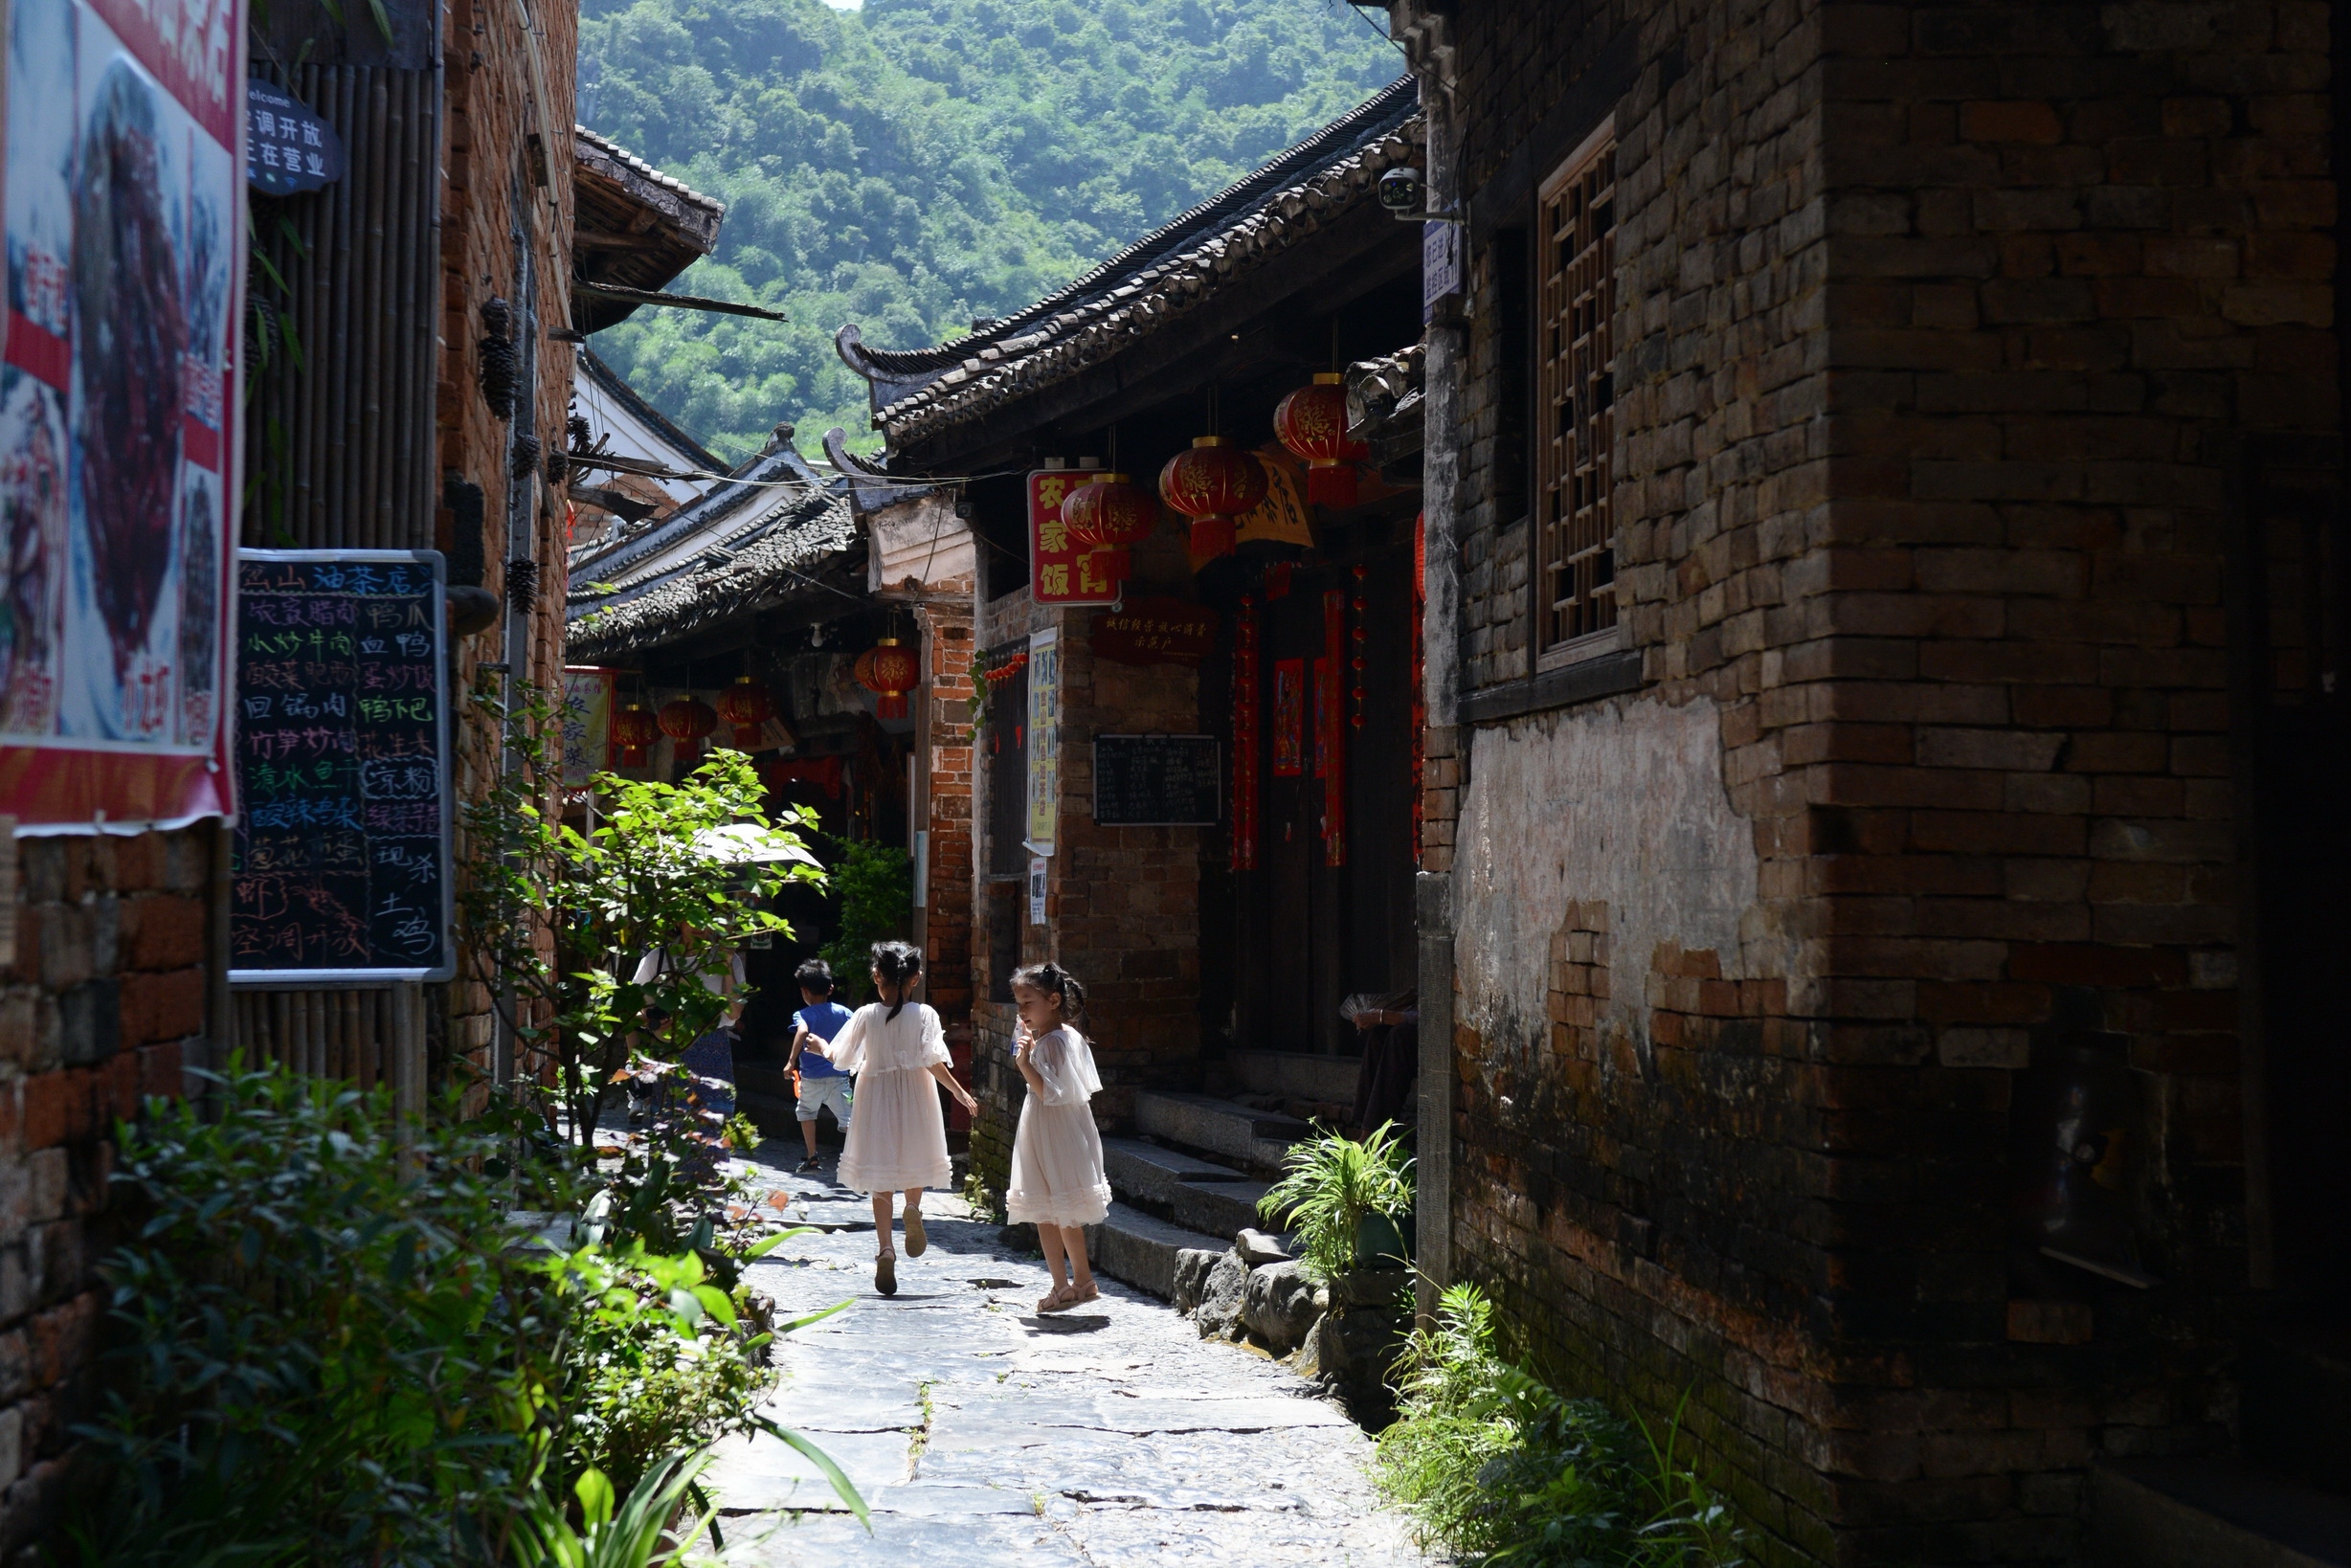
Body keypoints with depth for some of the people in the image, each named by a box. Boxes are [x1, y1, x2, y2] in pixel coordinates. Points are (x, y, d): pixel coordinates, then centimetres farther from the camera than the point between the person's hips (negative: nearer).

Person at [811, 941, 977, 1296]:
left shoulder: (866, 1016, -5)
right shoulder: (924, 1015, -8)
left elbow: (841, 1058, 0)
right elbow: (933, 1063, -15)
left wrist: (822, 1049, 21)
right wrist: (959, 1092, -7)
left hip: (876, 1099, 0)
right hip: (915, 1099, 0)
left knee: (880, 1180, 5)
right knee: (914, 1158, 22)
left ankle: (885, 1249, -5)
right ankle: (913, 1208, -7)